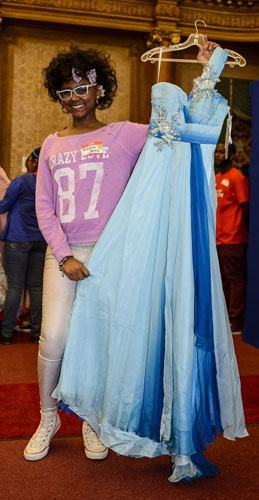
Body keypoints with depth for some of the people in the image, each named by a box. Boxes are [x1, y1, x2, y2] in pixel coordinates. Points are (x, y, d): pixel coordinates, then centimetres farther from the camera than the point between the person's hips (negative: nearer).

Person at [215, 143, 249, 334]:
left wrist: (243, 233, -10)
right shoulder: (216, 178, 16)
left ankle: (236, 323, 2)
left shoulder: (237, 177, -8)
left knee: (235, 279, -3)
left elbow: (245, 208, -10)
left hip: (233, 239, -8)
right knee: (224, 280, 13)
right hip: (218, 238, 8)